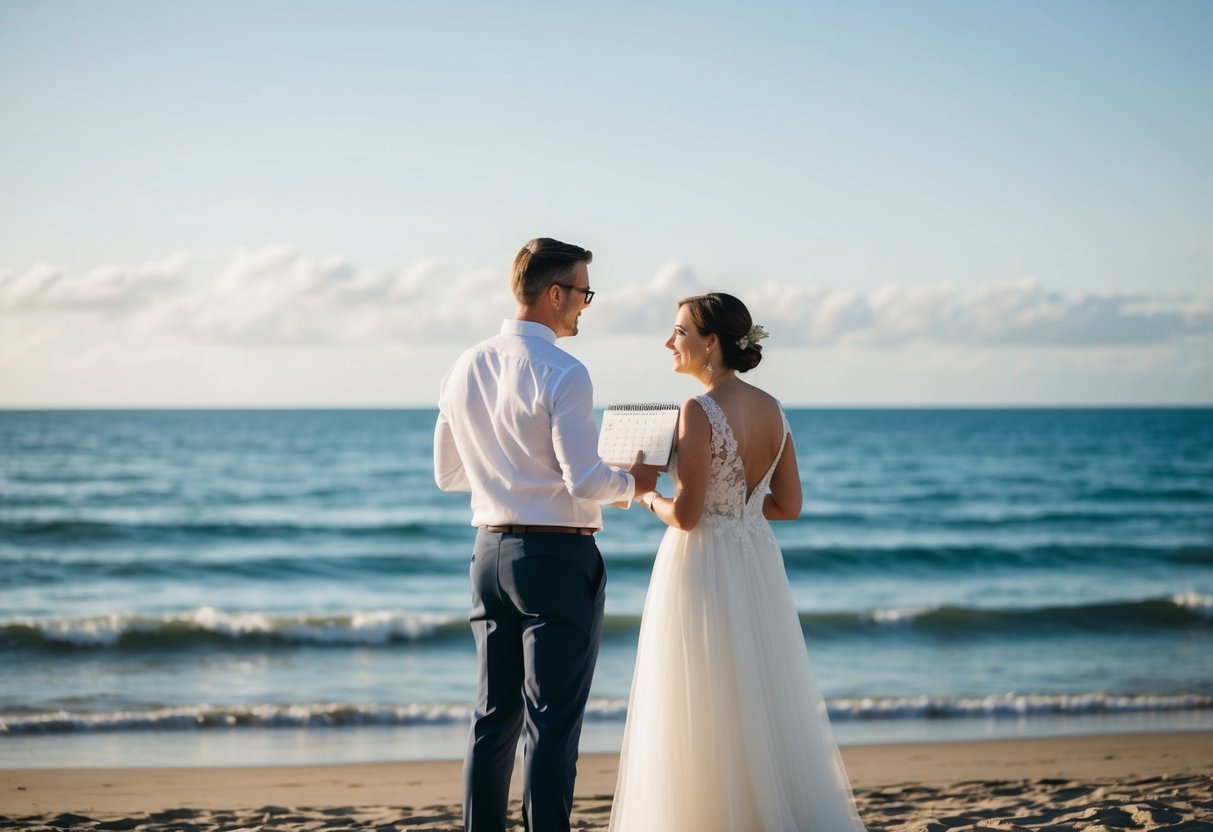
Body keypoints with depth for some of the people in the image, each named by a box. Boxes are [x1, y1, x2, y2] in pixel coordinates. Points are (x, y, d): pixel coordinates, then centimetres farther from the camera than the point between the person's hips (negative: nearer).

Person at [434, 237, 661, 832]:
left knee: (494, 715, 13)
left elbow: (448, 474, 15)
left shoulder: (465, 369, 7)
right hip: (557, 558, -7)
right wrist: (631, 483, 1)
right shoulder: (561, 375, -15)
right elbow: (585, 483, -18)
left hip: (491, 552, 7)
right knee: (553, 722, -2)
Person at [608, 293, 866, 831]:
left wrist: (648, 497, 0)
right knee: (766, 708, 15)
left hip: (703, 569, -8)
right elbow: (789, 505, 9)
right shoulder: (772, 409, 6)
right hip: (757, 567, 8)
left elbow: (685, 515, -19)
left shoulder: (700, 411, -16)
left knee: (704, 718, 1)